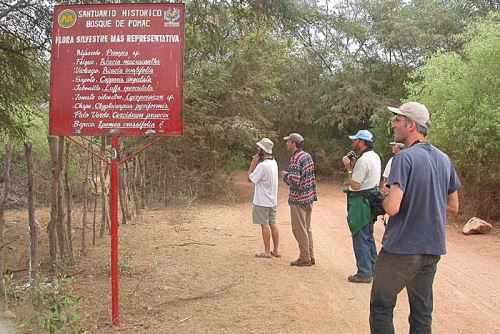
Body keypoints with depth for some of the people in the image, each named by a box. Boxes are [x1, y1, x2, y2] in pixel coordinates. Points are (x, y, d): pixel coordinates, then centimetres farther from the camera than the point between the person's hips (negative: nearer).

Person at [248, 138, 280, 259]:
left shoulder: (262, 165, -21)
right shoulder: (274, 162, 7)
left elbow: (250, 178, -14)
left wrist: (253, 162, -11)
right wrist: (257, 162, 4)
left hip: (262, 201, -8)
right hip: (273, 200, 8)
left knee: (264, 225, 0)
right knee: (273, 224, 12)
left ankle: (267, 251, 8)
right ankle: (276, 250, 18)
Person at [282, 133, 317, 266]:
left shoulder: (295, 159, -19)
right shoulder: (307, 156, 9)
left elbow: (294, 181, -25)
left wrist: (285, 175, -9)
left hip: (298, 199, -9)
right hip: (309, 197, 9)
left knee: (299, 229, 1)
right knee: (307, 228, 16)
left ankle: (304, 258, 8)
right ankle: (310, 256, 22)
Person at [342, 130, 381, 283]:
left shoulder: (363, 160, -20)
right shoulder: (375, 157, 12)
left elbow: (355, 185, -21)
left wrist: (349, 168, -12)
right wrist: (354, 164, 8)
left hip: (360, 202, -10)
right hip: (370, 199, 10)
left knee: (360, 238, -3)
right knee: (368, 237, 19)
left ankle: (364, 273, 3)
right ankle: (372, 268, 28)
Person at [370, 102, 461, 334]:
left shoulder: (405, 158, -16)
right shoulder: (444, 160, 6)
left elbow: (392, 208, -24)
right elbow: (453, 207, 13)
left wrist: (384, 199, -3)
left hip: (401, 248, -7)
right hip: (433, 249, 7)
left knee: (381, 308, 8)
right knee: (422, 313, 15)